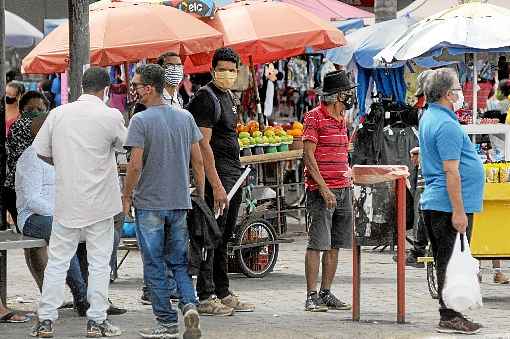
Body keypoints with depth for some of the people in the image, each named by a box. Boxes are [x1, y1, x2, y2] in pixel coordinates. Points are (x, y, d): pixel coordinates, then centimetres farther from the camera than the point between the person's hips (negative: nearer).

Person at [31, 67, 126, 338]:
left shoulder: (58, 114, 0)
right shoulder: (111, 116, -9)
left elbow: (42, 152, 6)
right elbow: (124, 144, 8)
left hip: (66, 200, 3)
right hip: (99, 201, -2)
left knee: (57, 260, 8)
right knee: (99, 261, 5)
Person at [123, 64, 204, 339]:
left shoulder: (141, 121, -11)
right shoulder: (185, 117, 6)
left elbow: (135, 165, -15)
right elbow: (198, 162, 7)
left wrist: (126, 197, -3)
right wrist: (200, 197, 15)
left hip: (149, 204, -5)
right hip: (181, 203, 5)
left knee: (155, 266, 4)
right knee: (180, 262, 13)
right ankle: (189, 304, -9)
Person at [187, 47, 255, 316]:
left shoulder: (227, 96, 15)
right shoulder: (206, 98, -14)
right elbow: (203, 145, -20)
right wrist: (216, 186, -24)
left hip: (235, 173, 10)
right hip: (217, 174, -10)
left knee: (225, 236, 13)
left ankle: (223, 293, 19)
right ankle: (206, 298, -6)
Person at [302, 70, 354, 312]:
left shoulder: (341, 119, 17)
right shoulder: (315, 117, -8)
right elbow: (308, 155, -12)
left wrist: (347, 178, 16)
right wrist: (324, 188, -18)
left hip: (343, 189, 8)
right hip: (322, 190, -8)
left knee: (334, 245, 9)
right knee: (317, 244, -8)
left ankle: (326, 293, 15)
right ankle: (312, 296, -7)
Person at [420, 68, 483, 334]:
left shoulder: (429, 117, 13)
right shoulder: (447, 126, -18)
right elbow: (451, 171, -22)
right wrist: (458, 212, -22)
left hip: (433, 203, 10)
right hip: (450, 204, -10)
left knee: (445, 262, 12)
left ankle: (451, 315, 17)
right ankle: (450, 317, -3)